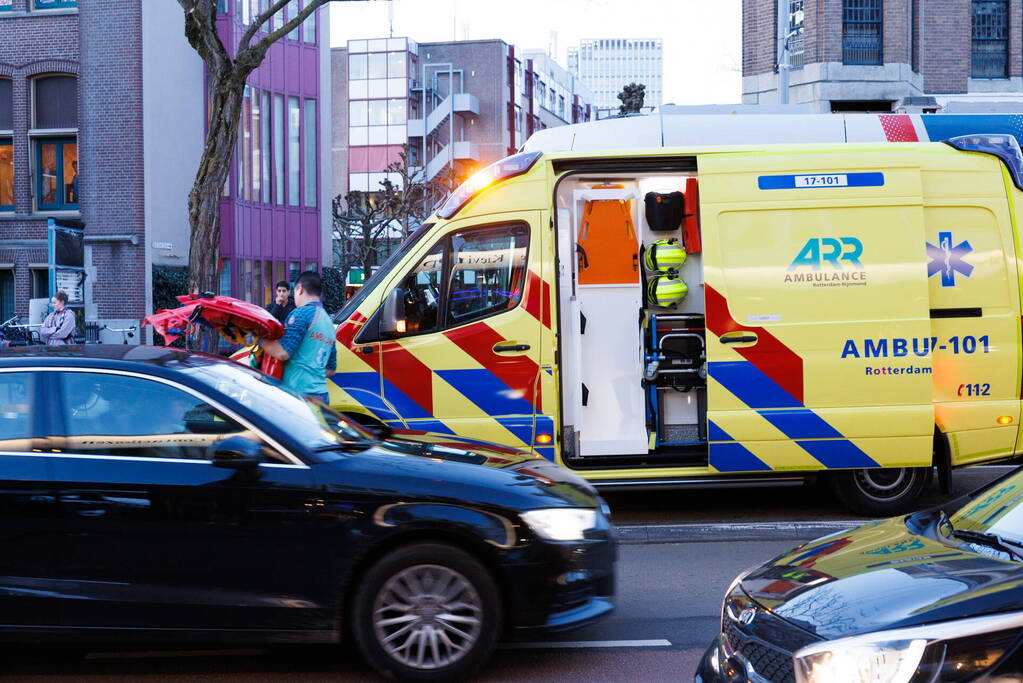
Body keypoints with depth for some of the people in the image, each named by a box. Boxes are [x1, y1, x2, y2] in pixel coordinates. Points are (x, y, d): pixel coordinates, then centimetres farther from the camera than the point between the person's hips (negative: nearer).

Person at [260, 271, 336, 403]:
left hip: (300, 392, -9)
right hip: (321, 395, 9)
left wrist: (260, 339, -1)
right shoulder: (328, 321, 21)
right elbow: (330, 369, 26)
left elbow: (282, 352, -16)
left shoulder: (302, 313, -7)